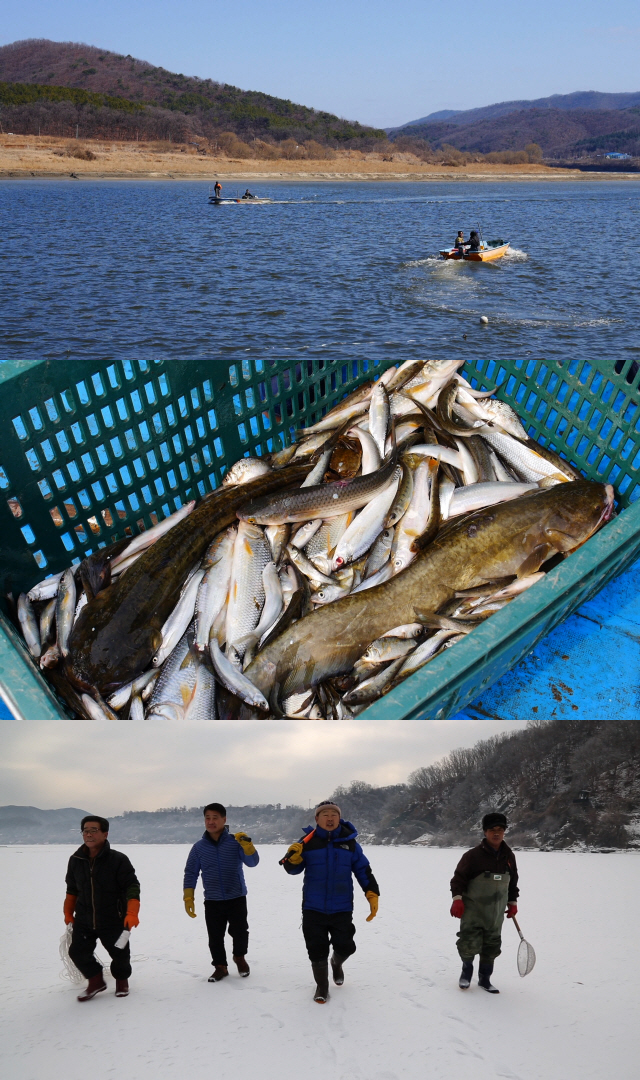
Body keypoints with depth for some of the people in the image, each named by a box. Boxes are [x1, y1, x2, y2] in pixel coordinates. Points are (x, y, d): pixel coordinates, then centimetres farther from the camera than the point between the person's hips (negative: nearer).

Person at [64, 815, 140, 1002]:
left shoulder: (118, 860, -15)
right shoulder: (75, 860, 0)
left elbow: (132, 887, -16)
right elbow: (72, 889, 15)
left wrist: (132, 913, -27)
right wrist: (68, 914, 18)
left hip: (113, 921, -4)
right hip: (83, 920, 4)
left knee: (120, 954, 6)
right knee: (77, 952, -3)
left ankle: (122, 980, 38)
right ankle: (96, 981, 23)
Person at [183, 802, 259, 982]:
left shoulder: (236, 842, -6)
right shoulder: (199, 847, -1)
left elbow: (252, 862, -14)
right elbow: (190, 873, 6)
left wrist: (247, 846, -33)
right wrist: (188, 898, 0)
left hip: (237, 898, -2)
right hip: (212, 901, 2)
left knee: (239, 931, -2)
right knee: (215, 937, 4)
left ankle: (239, 957, 27)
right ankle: (220, 966, 24)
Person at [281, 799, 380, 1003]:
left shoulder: (349, 843, 0)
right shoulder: (308, 842, -4)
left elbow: (363, 871, 6)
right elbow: (293, 869, 1)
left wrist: (372, 895, -5)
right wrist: (292, 858, -22)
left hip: (342, 909, 1)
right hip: (313, 908, -1)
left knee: (345, 946, 6)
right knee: (317, 950, 4)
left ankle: (336, 963, 41)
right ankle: (321, 986, 26)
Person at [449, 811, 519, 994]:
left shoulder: (508, 856, 4)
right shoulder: (473, 855, -14)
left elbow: (513, 881, 17)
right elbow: (459, 877, -11)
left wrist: (513, 902, 17)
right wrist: (457, 898, -19)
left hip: (495, 913, 5)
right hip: (473, 910, -5)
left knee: (491, 946, 10)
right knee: (470, 944, -7)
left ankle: (485, 978, 27)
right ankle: (467, 971, 20)